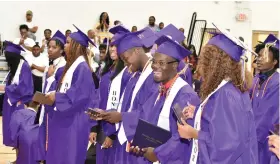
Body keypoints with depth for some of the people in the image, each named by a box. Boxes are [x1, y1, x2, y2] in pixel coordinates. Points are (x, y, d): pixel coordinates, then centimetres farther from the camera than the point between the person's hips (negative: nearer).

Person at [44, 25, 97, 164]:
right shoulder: (70, 65, 15)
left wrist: (57, 96, -16)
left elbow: (81, 95, -24)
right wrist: (53, 96, 4)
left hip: (74, 121, -10)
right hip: (63, 118, 10)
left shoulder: (82, 67, -16)